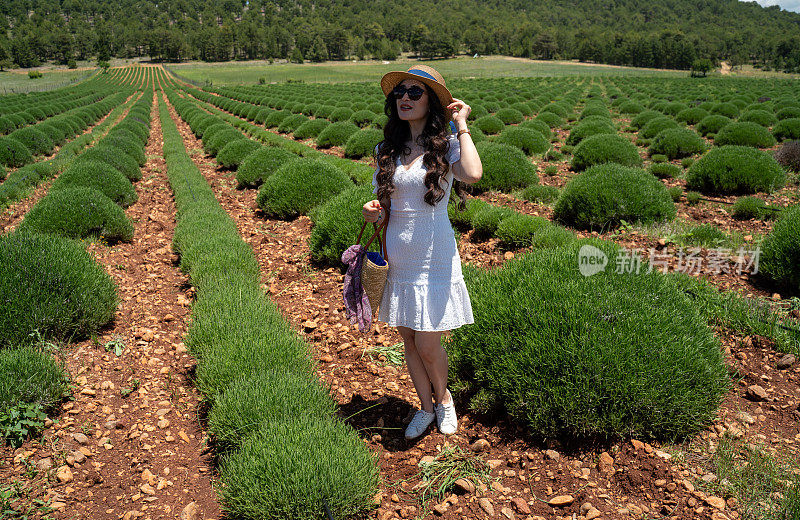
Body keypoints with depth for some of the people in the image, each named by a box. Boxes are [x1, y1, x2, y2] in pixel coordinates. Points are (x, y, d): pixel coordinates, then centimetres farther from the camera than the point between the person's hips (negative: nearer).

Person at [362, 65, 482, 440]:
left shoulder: (447, 146, -7)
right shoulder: (386, 150, 5)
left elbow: (473, 174, -30)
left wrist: (462, 125, -18)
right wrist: (374, 212, -10)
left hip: (434, 260, -4)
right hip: (397, 260, 4)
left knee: (428, 346, 1)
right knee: (408, 341, 14)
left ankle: (444, 397, 33)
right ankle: (426, 407, 36)